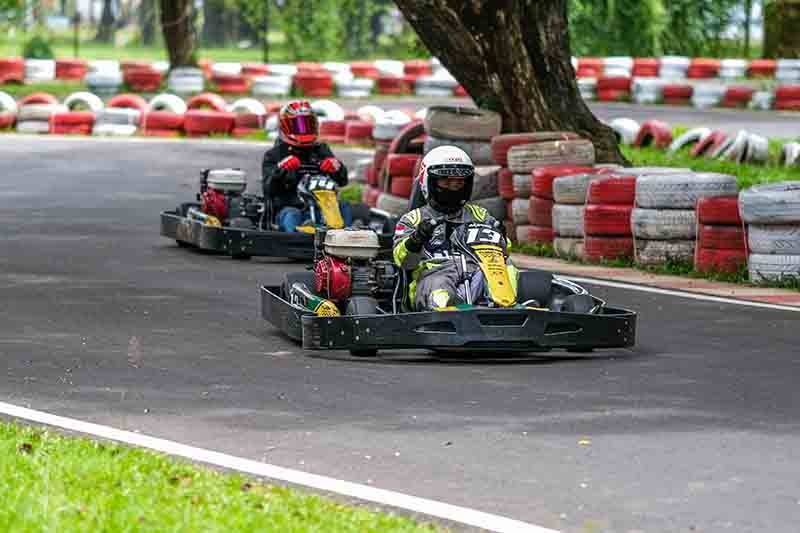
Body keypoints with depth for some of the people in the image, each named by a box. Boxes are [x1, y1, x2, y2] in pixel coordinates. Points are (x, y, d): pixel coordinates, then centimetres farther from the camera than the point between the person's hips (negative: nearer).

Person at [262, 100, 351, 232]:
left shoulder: (321, 151, 17)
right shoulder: (274, 155, 10)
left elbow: (342, 181, 7)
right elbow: (269, 190, -4)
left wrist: (336, 166, -17)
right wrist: (281, 169, -24)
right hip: (287, 207, -3)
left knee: (344, 207, -22)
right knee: (291, 215, -33)